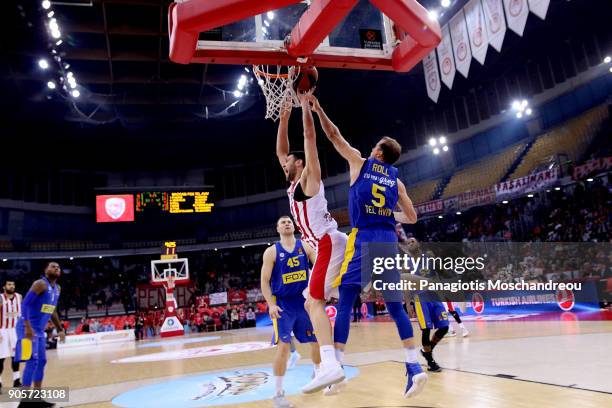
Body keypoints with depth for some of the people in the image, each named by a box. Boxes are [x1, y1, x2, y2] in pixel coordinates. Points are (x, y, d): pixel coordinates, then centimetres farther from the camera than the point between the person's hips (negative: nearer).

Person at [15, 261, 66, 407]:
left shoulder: (57, 288, 12)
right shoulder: (40, 284, -15)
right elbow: (25, 304, -22)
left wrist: (60, 329, 23)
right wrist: (28, 327, -29)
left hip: (40, 329, 9)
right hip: (28, 328, -9)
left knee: (41, 361, 11)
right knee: (32, 361, -13)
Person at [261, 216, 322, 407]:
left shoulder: (305, 246, 3)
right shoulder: (272, 251, -4)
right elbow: (265, 281, -6)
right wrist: (271, 304, -17)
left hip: (303, 300, 4)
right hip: (282, 303, -3)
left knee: (317, 340, 13)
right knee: (284, 345, -10)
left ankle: (319, 374, 39)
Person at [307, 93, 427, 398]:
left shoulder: (360, 163, 9)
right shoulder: (397, 182, 16)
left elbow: (334, 136, 15)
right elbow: (411, 218, 16)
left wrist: (317, 109, 24)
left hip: (363, 239, -4)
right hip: (389, 241, 4)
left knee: (345, 302, -1)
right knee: (395, 306, 8)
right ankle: (414, 367, 3)